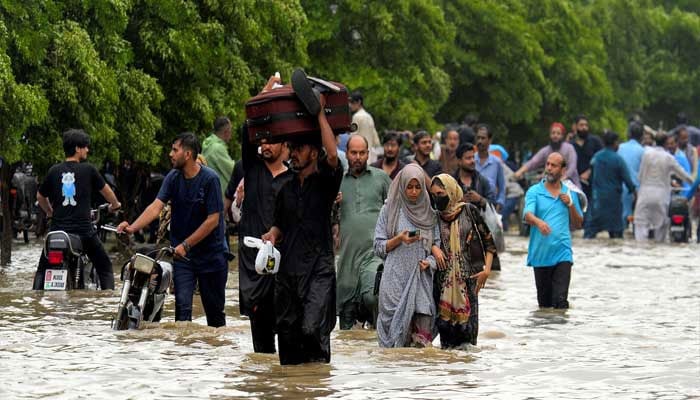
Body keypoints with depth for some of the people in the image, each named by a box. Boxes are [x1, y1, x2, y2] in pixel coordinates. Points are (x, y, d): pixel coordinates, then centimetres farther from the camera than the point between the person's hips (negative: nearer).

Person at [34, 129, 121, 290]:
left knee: (42, 270, 16)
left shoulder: (54, 171, 5)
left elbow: (40, 196, 18)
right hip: (84, 231, -2)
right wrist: (115, 204, 34)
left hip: (57, 230, 2)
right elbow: (105, 190, 13)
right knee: (105, 268, 11)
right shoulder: (89, 170, -2)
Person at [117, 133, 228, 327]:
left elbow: (213, 219, -15)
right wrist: (133, 227, -27)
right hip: (182, 254, 3)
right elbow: (156, 206, -10)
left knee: (214, 310, 7)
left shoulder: (209, 179, -13)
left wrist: (186, 245, -19)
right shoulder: (173, 177, 1)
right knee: (182, 306, -9)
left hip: (211, 254, -3)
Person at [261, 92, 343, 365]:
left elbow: (333, 155, -19)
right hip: (288, 268, 6)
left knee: (313, 327, -18)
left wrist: (320, 114, -13)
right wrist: (273, 234, 3)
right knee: (287, 330, 6)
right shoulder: (286, 187, 18)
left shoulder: (325, 182, 1)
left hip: (318, 266, -6)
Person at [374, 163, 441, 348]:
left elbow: (437, 245, 14)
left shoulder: (428, 213, 13)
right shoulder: (390, 210, 6)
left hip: (422, 279, 2)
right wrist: (399, 239, -11)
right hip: (395, 281, -2)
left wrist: (430, 261, -6)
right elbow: (378, 247, 5)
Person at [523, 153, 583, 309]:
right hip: (540, 254, 0)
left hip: (562, 254, 0)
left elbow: (578, 224, 17)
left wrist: (571, 205, -1)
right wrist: (538, 222, -37)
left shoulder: (569, 193, 11)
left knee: (560, 300, -13)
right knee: (544, 302, 8)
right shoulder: (534, 192, 3)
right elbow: (527, 215, -14)